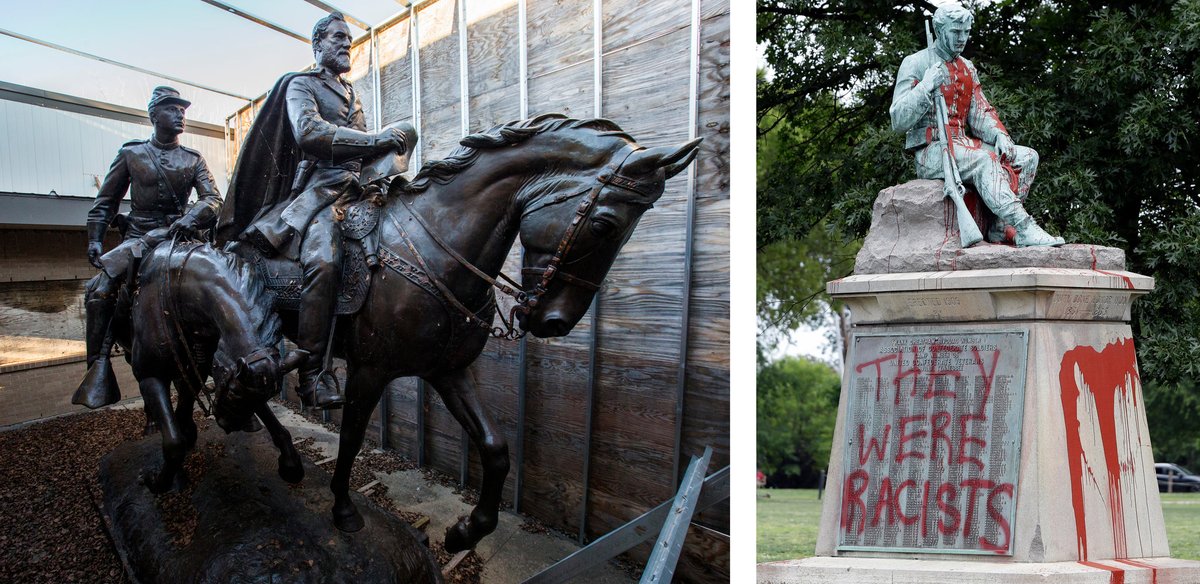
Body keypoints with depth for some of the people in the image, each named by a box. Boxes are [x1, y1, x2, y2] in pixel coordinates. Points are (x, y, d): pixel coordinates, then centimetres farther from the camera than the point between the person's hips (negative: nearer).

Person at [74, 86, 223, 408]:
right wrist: (95, 239, 3)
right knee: (99, 288, -25)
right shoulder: (131, 153, 11)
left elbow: (213, 199, -2)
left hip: (179, 235, 0)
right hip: (139, 237, 0)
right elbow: (106, 201, 13)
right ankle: (99, 365, -20)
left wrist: (190, 219, -22)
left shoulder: (193, 159, 11)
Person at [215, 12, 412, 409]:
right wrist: (374, 139, -20)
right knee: (323, 261, -34)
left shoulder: (351, 94, 31)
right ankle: (311, 373, -30)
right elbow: (308, 131, -12)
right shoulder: (301, 84, 9)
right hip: (319, 189, -8)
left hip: (357, 190, 8)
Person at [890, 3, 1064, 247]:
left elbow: (980, 112, 15)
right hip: (930, 151, -8)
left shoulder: (968, 68, 20)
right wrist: (925, 87, -21)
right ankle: (1022, 228, -39)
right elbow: (898, 121, -11)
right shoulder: (915, 63, -2)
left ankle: (1001, 229, -14)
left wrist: (999, 135, -5)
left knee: (1027, 156, -6)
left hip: (962, 145, 8)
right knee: (983, 160, -33)